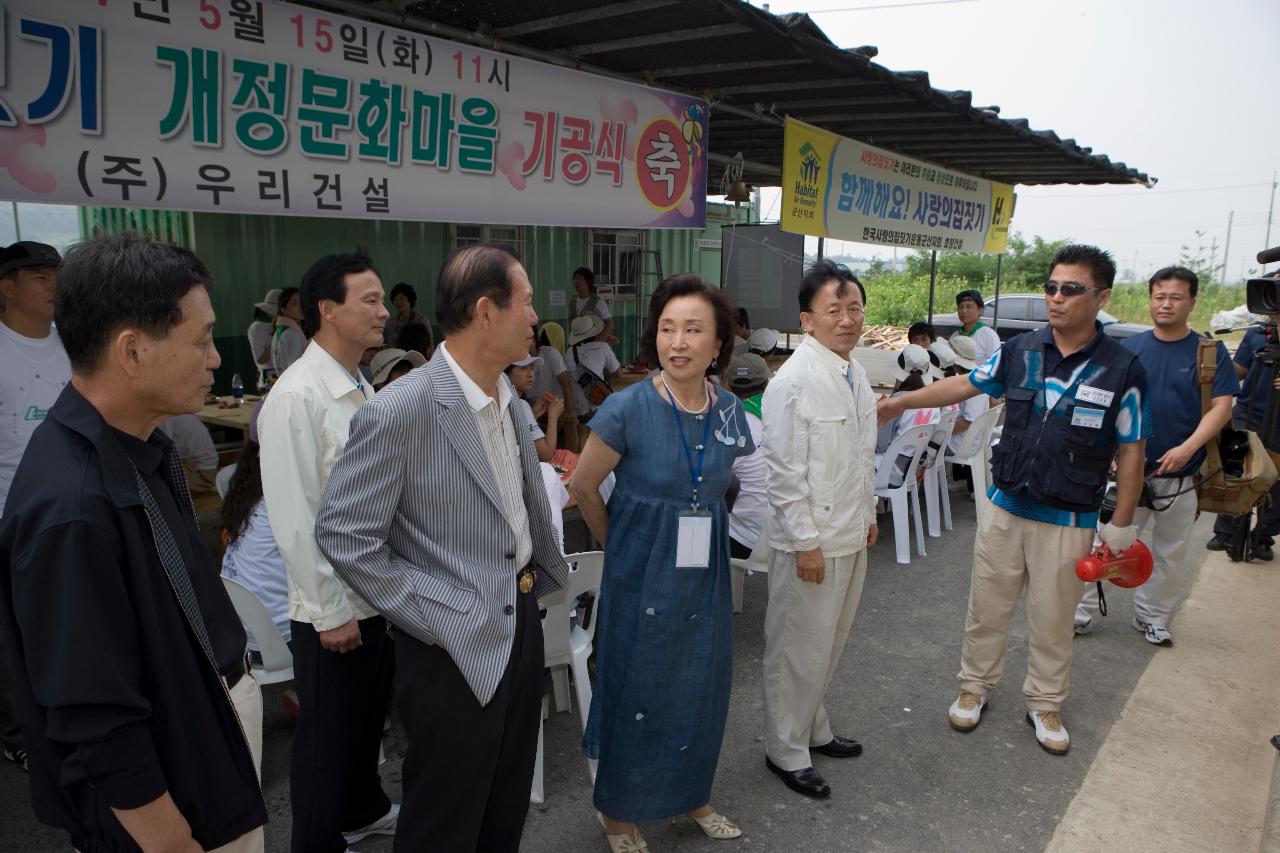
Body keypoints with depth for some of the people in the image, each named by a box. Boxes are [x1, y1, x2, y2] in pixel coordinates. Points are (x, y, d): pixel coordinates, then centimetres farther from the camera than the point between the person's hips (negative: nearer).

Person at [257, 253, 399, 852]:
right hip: (334, 607, -8)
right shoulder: (296, 397, -20)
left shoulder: (363, 390, 6)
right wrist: (331, 611, -17)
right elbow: (294, 520, -21)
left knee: (369, 717, 24)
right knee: (328, 730, 11)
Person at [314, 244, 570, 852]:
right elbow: (343, 536, -18)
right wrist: (435, 621, -16)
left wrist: (549, 573, 12)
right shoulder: (399, 413, -22)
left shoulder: (508, 398, 4)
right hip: (456, 645, -7)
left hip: (521, 621, 8)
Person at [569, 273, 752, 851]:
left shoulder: (729, 412, -3)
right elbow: (583, 487, -6)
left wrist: (690, 528, 8)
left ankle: (690, 794, 42)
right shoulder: (628, 408, -17)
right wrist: (623, 545, 4)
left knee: (701, 689, 16)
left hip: (706, 573, 5)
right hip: (642, 576, -4)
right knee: (636, 690, 9)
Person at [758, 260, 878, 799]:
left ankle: (814, 730, 40)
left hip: (851, 536, 8)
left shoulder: (856, 374, 8)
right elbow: (784, 472, -20)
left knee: (829, 644, 21)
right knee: (798, 651, 5)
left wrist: (869, 513, 18)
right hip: (811, 542, -8)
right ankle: (786, 751, 24)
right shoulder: (794, 381, -19)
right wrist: (805, 542, -18)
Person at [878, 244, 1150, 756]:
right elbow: (965, 385, 10)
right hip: (1005, 507, 2)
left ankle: (1044, 704, 33)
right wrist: (902, 402, 5)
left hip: (1068, 520, -2)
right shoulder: (1020, 351, -3)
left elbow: (1130, 453, -5)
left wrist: (1120, 525, -5)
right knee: (986, 607, 13)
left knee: (1052, 619, 12)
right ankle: (975, 686, 32)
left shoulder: (1122, 369, -10)